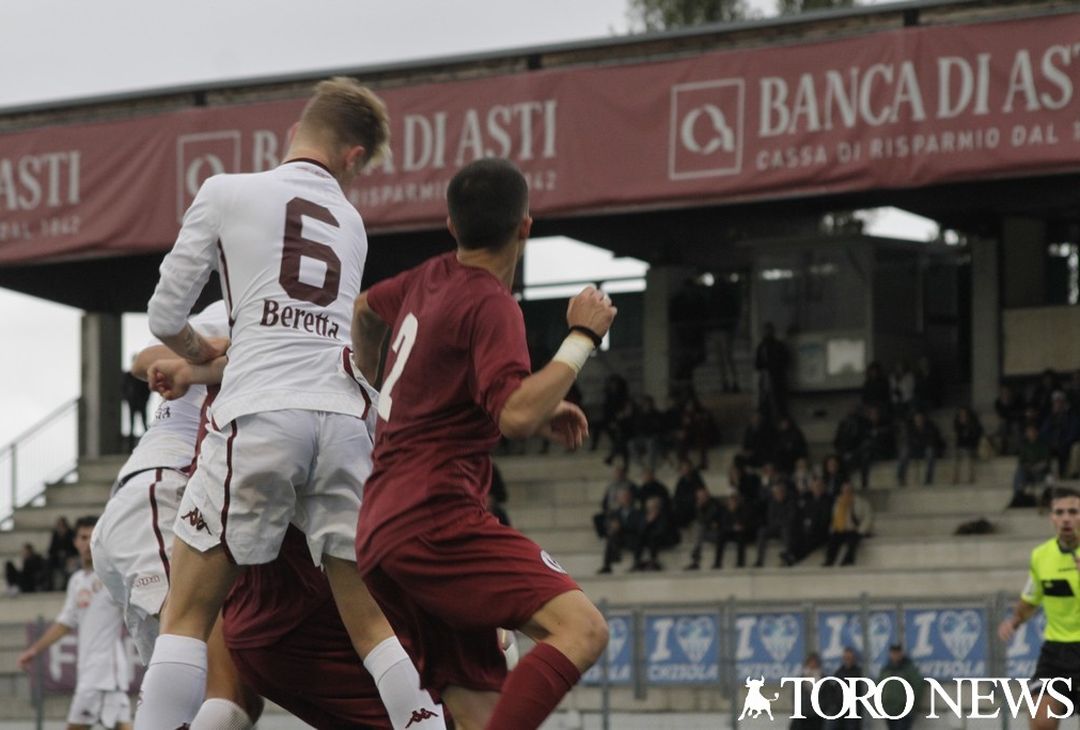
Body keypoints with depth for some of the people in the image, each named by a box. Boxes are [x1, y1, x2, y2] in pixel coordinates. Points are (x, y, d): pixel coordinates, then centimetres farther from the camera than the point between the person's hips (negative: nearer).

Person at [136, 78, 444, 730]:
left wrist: (197, 352, 32)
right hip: (345, 421, 4)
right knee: (373, 620, 8)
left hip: (259, 416, -4)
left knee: (188, 614, 1)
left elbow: (166, 316, 11)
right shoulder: (352, 224, 22)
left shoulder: (227, 194, 8)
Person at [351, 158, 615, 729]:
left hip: (379, 532, 9)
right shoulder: (491, 304, -9)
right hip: (437, 519, -9)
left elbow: (365, 311, 39)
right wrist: (582, 338, -13)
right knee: (580, 628, -23)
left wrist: (369, 386, 56)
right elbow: (517, 417, -23)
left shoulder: (432, 279, 16)